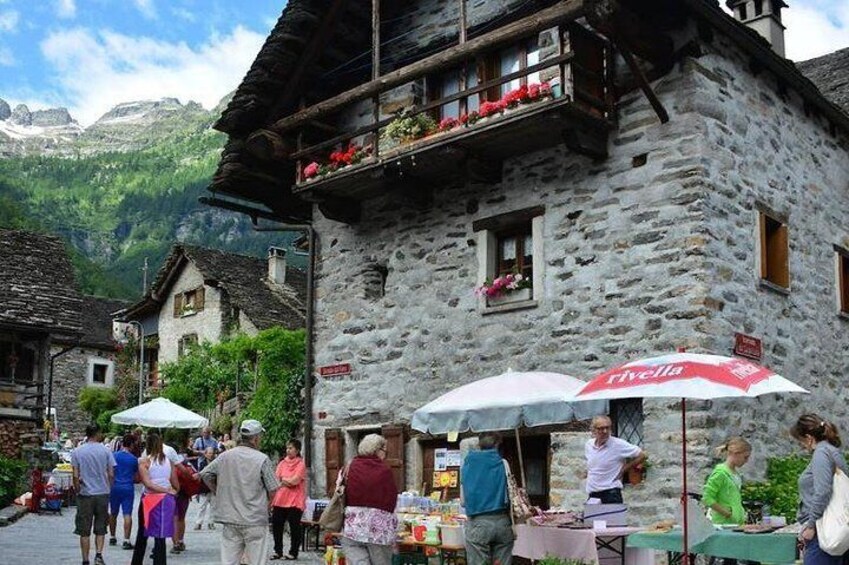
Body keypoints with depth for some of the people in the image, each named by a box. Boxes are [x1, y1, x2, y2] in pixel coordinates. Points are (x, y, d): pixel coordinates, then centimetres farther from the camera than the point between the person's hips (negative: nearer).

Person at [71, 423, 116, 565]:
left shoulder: (77, 452, -3)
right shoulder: (105, 451, -3)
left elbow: (75, 476, -5)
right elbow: (111, 474, -2)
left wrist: (78, 490, 9)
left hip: (85, 495, 0)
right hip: (103, 494, 0)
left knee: (84, 531, 8)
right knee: (100, 529, 13)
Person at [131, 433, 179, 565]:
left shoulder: (144, 461, -4)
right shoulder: (168, 461, 5)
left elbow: (147, 484, -14)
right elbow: (176, 484, 6)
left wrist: (167, 490, -8)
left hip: (150, 499, -2)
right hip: (167, 500, 2)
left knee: (142, 534, 16)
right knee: (160, 536, 4)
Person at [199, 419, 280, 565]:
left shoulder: (225, 456, 2)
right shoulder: (262, 459, -9)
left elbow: (205, 475, 8)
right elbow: (272, 489, -8)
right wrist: (266, 505, 11)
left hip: (229, 518, 4)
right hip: (255, 520, -4)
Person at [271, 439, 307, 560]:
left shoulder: (301, 464, -5)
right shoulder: (282, 463, 10)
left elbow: (294, 481, -14)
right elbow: (276, 479, 2)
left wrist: (282, 479, -1)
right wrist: (288, 481, -11)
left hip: (294, 501, -5)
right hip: (280, 499, 5)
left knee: (294, 527, 3)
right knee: (276, 525, 8)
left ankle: (293, 552, 13)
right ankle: (278, 551, 20)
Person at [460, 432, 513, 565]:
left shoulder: (467, 464, 4)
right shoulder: (502, 463, 1)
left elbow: (463, 500, 7)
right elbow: (510, 497, 0)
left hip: (477, 523, 0)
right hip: (502, 522, 0)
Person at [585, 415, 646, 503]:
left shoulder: (619, 445, -11)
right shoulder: (588, 444, 7)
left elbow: (641, 455, -6)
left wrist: (623, 469, -5)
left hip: (611, 493, -6)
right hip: (592, 494, 6)